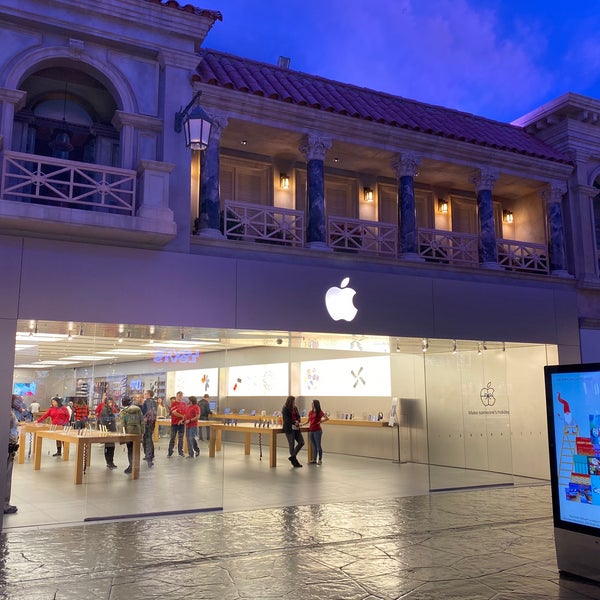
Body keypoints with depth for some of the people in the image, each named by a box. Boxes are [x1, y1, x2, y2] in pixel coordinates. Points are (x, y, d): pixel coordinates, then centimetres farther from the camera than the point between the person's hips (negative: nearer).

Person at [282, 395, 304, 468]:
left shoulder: (295, 408, 11)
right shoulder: (285, 409, -8)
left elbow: (298, 417, 10)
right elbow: (286, 419, -14)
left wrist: (297, 421, -12)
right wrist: (294, 422, -19)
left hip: (296, 428, 7)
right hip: (289, 429, -7)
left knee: (301, 442, -1)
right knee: (292, 444, 0)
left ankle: (292, 456, 6)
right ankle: (295, 461, 8)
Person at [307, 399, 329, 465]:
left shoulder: (319, 412, -7)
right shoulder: (310, 412, 10)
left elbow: (327, 418, -14)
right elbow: (308, 420, 20)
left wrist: (320, 421, -11)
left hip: (317, 431, -6)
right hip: (311, 431, 6)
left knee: (318, 446, 0)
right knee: (313, 446, 12)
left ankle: (320, 460, 10)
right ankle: (314, 460, 18)